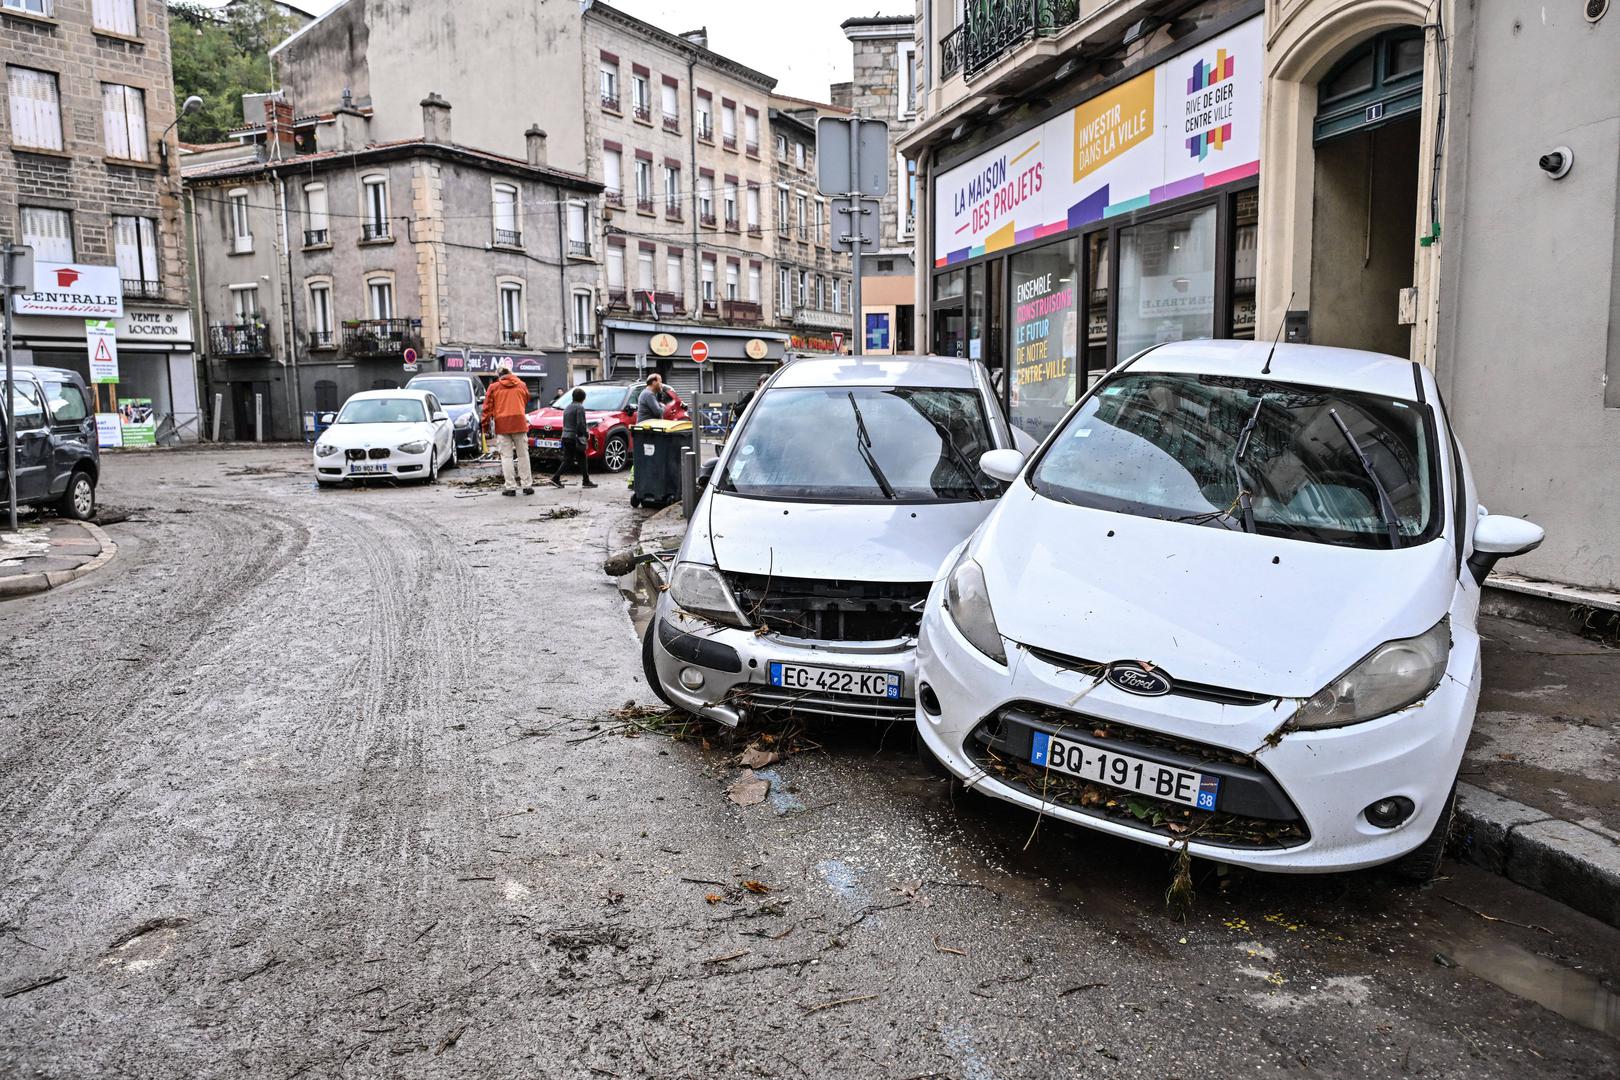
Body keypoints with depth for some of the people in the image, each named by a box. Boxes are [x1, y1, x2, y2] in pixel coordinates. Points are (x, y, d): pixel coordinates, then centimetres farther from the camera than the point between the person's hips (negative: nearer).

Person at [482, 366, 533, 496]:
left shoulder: (494, 387, 4)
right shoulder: (521, 385, 10)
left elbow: (487, 407, 3)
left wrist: (486, 423, 8)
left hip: (502, 424, -1)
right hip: (519, 423, 1)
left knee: (506, 456, 1)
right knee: (523, 455, 7)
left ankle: (510, 487, -3)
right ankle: (527, 485, 6)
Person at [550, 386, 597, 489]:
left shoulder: (568, 407, 16)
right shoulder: (579, 407, -11)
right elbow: (581, 424, -19)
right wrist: (586, 434, -4)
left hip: (565, 437, 8)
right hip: (575, 437, -8)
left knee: (567, 460, 11)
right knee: (582, 459, 2)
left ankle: (555, 478, 1)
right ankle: (586, 481, 5)